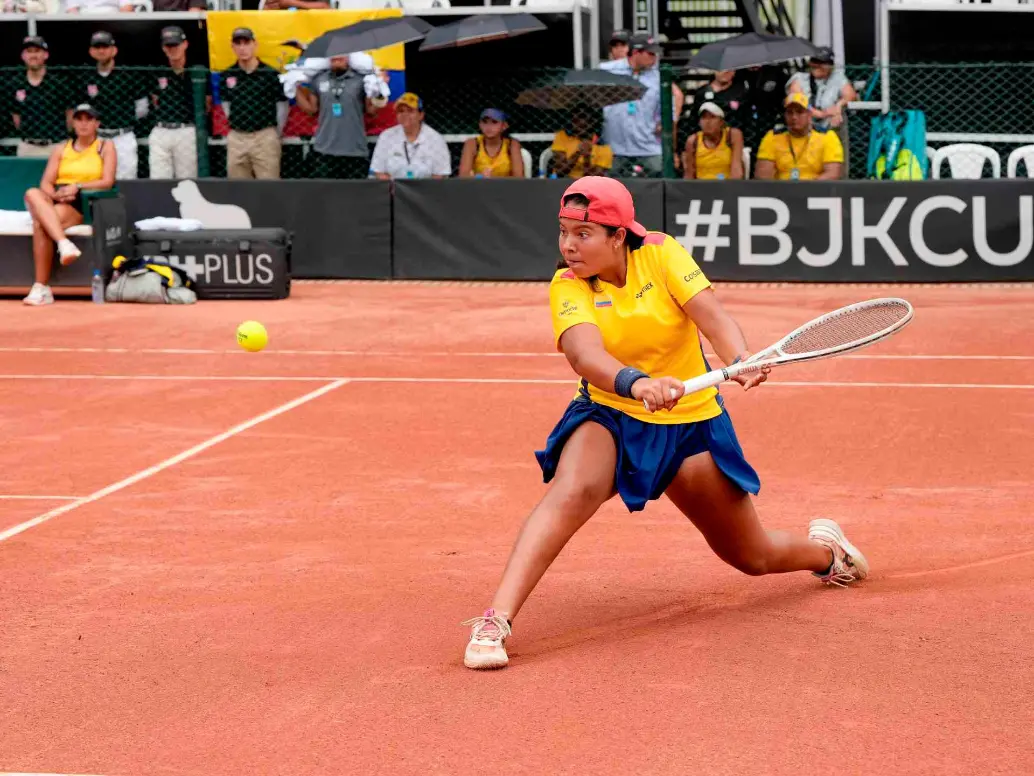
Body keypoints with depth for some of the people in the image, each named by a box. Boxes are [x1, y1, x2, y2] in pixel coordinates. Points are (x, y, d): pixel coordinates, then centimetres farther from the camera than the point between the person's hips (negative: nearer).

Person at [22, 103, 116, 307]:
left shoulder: (106, 147, 11)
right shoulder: (61, 150, 21)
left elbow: (108, 182, -3)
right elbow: (46, 183, 10)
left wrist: (77, 187, -15)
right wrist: (56, 194, -13)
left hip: (84, 203, -4)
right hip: (55, 201, 4)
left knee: (40, 223, -34)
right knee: (32, 194, -34)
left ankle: (41, 288, -39)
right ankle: (64, 243, -55)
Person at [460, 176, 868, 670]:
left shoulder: (660, 253, -11)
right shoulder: (568, 287, -14)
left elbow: (711, 317, -23)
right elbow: (585, 354, -32)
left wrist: (740, 360, -44)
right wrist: (636, 383, -53)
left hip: (691, 423, 1)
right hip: (609, 417, -1)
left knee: (753, 558, 11)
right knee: (571, 492, -35)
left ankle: (824, 548, 46)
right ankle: (496, 620, -42)